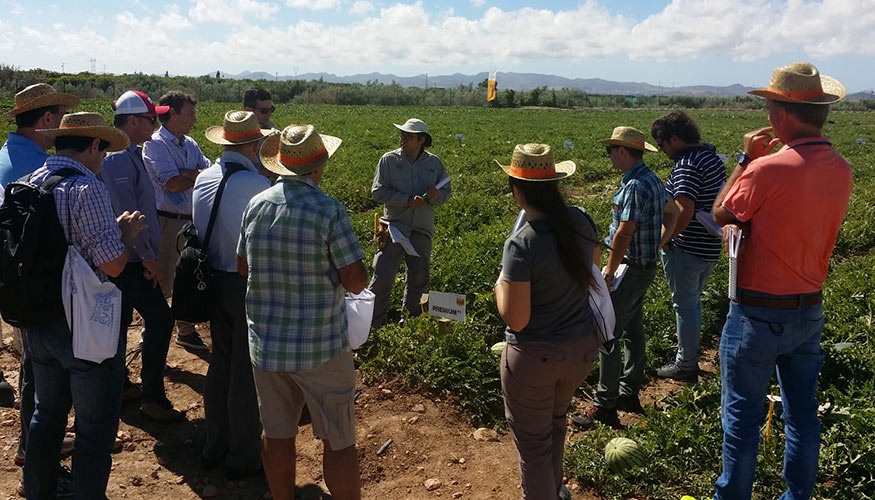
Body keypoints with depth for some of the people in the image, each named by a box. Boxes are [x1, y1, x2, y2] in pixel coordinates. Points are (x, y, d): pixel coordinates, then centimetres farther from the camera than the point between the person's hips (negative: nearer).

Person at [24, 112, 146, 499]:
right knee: (95, 425, 7)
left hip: (37, 319, 8)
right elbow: (112, 264, -22)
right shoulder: (87, 188, -19)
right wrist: (127, 233, -4)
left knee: (47, 413, 25)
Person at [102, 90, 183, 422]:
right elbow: (126, 212, -24)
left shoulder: (132, 153, 14)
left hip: (127, 257, 10)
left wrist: (147, 251, 18)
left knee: (120, 320, 17)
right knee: (160, 319, -9)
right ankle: (152, 397, -1)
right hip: (131, 258, -10)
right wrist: (147, 256, -20)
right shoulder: (118, 158, -18)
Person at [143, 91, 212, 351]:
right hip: (168, 221, -7)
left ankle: (186, 331, 32)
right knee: (162, 282, 0)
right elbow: (173, 183, -20)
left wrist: (185, 173, -15)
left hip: (193, 221, 7)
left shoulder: (190, 144, 14)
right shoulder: (155, 144, -9)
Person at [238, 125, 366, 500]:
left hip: (265, 342, 5)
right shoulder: (329, 211, -16)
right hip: (319, 346, -5)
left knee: (277, 434, 19)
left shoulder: (256, 205, -1)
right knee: (339, 441, 8)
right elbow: (356, 282, -16)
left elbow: (243, 267, 11)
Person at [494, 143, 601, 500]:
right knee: (555, 420, 32)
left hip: (536, 358, -7)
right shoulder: (581, 222, -7)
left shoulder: (521, 244, -27)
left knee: (533, 443, 15)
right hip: (582, 348, 8)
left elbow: (515, 320, -25)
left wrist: (500, 285, -7)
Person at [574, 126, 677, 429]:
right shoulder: (652, 180, 10)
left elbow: (624, 233, -24)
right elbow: (671, 214, 24)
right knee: (632, 331, 18)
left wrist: (609, 270, -16)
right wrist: (657, 246, 19)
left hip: (631, 269, -11)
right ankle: (629, 394, 30)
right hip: (645, 266, 11)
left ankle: (605, 407, -1)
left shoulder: (635, 186, -22)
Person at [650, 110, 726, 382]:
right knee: (693, 302, 22)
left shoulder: (686, 165, -23)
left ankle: (686, 366, 18)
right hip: (710, 247, 10)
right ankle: (689, 356, 36)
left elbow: (683, 212, -31)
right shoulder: (712, 157, 9)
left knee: (685, 305, 4)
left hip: (686, 250, -10)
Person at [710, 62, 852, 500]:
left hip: (758, 313, -6)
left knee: (741, 415, 8)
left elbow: (720, 214, -6)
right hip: (810, 311, 7)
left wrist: (746, 158, -1)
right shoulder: (841, 171, 0)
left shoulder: (766, 168, -22)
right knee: (802, 414, 18)